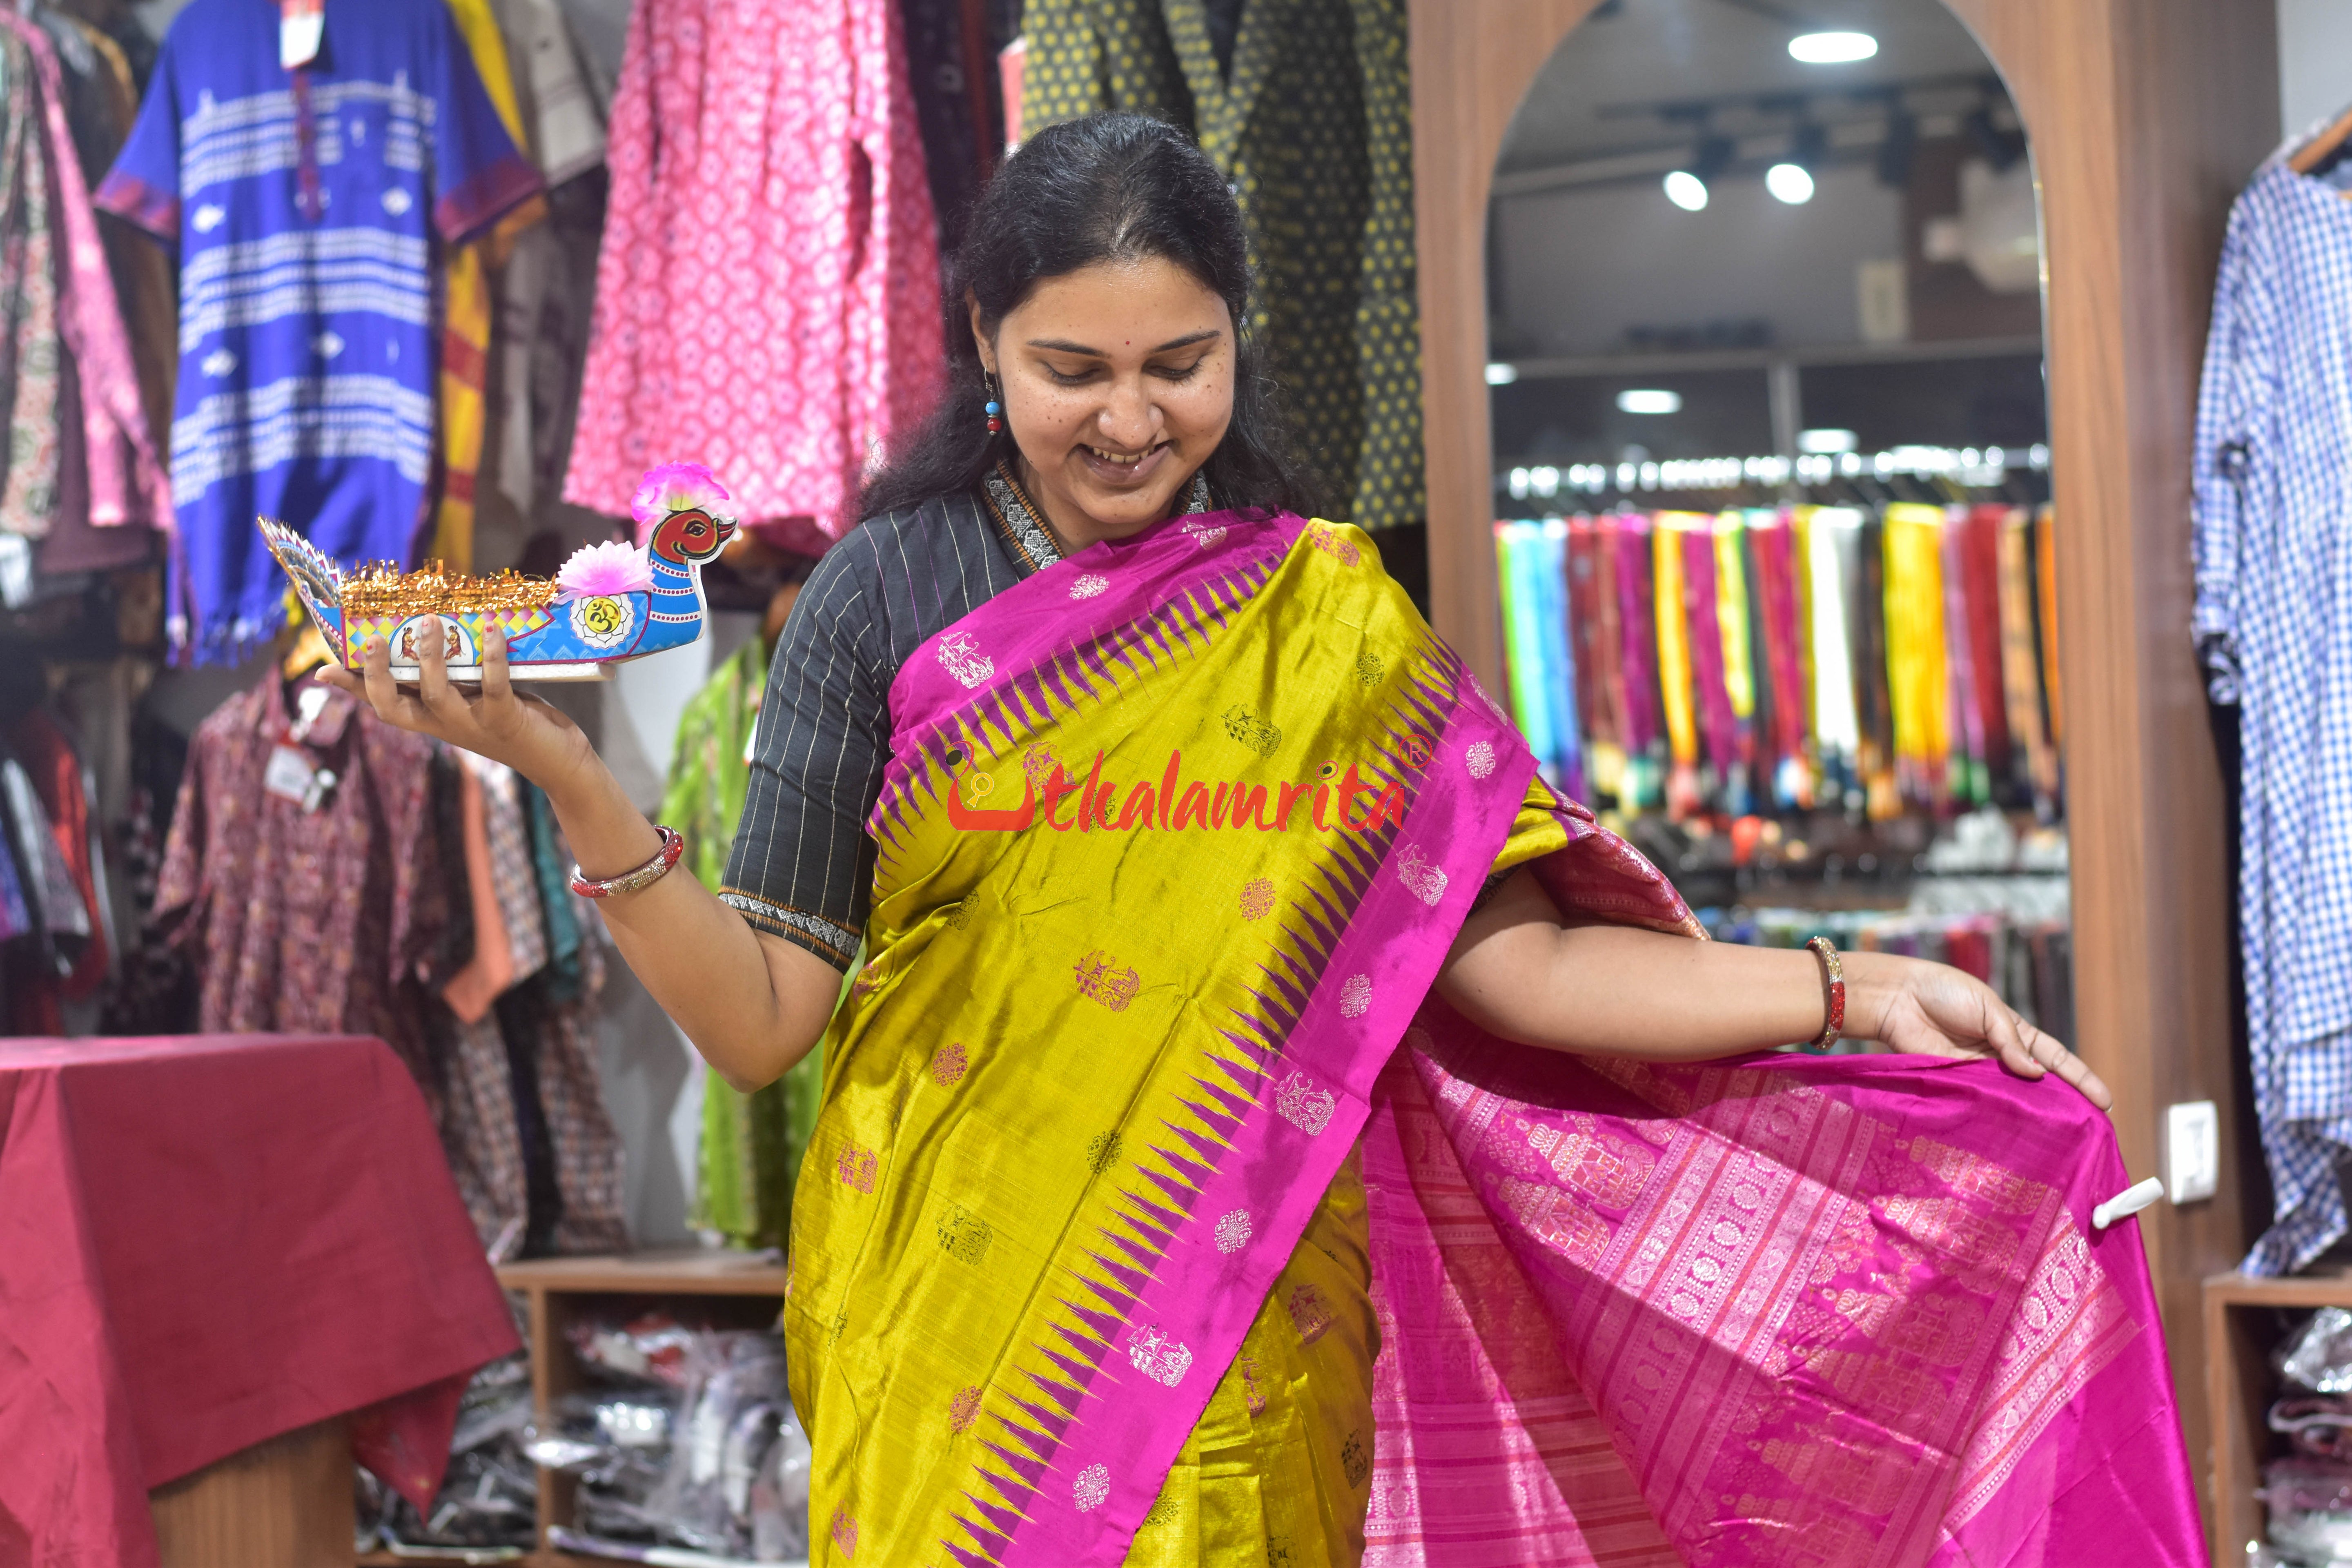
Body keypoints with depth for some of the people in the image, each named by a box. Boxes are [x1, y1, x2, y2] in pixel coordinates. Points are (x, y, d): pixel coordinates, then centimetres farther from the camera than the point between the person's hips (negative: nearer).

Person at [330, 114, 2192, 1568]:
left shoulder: (1329, 615, 5)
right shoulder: (890, 599, -1)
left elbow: (1509, 957, 1)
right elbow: (762, 1019, -7)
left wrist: (1845, 985, -8)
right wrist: (576, 787, -21)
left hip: (1255, 1345, 2)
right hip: (963, 1330, -1)